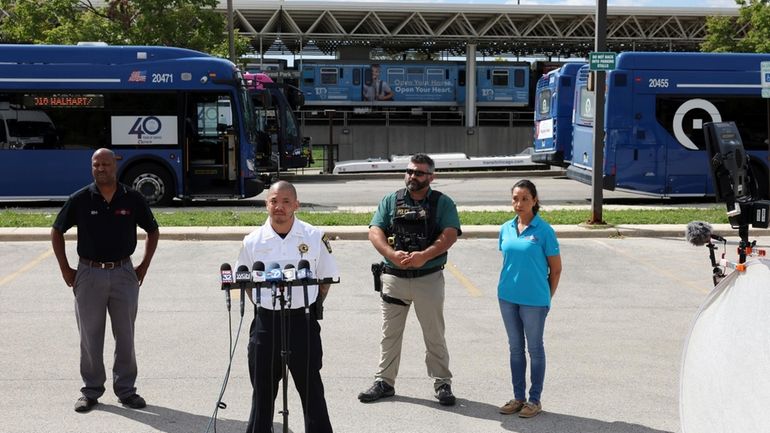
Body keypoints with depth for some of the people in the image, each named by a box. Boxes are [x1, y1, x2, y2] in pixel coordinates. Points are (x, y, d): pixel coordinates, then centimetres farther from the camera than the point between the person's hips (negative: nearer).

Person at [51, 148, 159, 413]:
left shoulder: (133, 199, 0)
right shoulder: (80, 200, -2)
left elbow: (153, 231, 13)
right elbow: (57, 232, 8)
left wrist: (144, 266, 7)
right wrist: (65, 269, 4)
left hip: (123, 273, 0)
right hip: (89, 274, 0)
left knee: (125, 336, 6)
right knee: (90, 336, 7)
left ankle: (126, 389, 18)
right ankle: (91, 391, 18)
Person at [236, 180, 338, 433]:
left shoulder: (314, 237, -2)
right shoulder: (253, 241, 1)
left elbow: (327, 278, 7)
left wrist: (313, 308, 4)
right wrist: (264, 308, 6)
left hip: (302, 320, -1)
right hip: (265, 321, 1)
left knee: (310, 385, 6)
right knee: (263, 388, 10)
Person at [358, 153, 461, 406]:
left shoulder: (443, 203, 2)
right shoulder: (391, 201, 8)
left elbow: (450, 235, -11)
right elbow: (375, 232, -2)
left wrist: (424, 256, -25)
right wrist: (392, 254, -20)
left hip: (429, 278, -2)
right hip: (394, 278, 2)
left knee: (434, 335, 6)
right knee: (390, 333, 10)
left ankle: (442, 383, 17)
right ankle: (384, 382, 21)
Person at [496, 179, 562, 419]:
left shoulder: (544, 230, -10)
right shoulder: (506, 229, 4)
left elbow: (556, 269, -4)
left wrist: (546, 297, 1)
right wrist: (507, 287, 10)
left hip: (534, 300, -5)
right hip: (507, 297, 5)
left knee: (534, 348, 7)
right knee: (515, 347, 14)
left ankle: (534, 400, 18)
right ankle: (518, 397, 25)